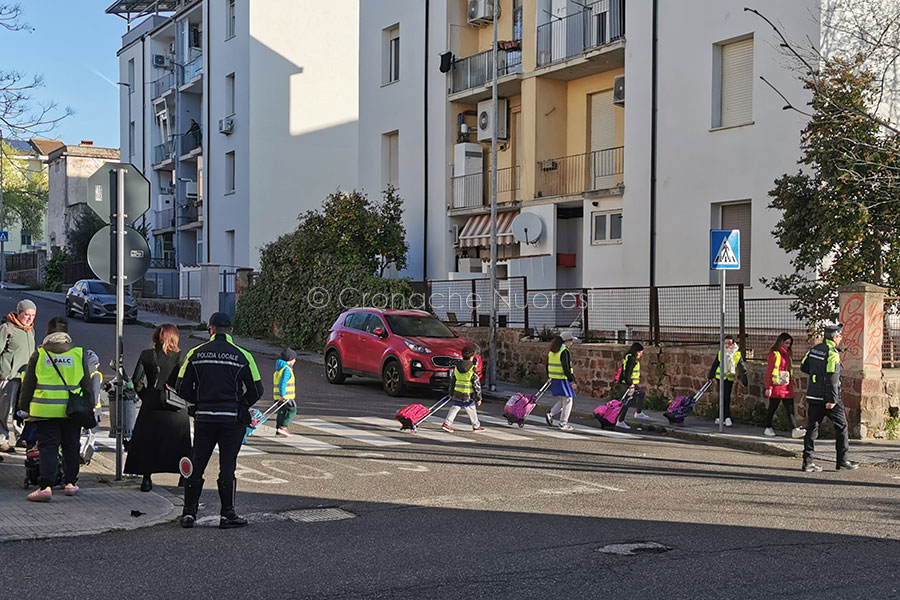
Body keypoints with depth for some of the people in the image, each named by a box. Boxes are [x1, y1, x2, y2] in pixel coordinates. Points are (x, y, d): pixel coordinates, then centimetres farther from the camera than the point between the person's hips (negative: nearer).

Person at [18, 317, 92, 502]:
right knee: (71, 446, 13)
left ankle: (45, 486, -11)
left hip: (45, 409, -1)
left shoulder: (39, 354, -1)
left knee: (47, 446, 0)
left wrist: (24, 407, 14)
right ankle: (70, 482, 20)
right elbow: (86, 384, 7)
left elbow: (28, 384, 4)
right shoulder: (79, 353, 2)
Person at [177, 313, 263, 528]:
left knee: (197, 465, 10)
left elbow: (183, 388, 2)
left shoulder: (196, 354, 1)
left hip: (204, 418, 2)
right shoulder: (242, 356, -4)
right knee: (227, 467, 4)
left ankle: (189, 512, 12)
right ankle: (227, 514, 7)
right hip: (232, 419, -2)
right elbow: (256, 390, -3)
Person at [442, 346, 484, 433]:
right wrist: (478, 398, -3)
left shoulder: (456, 367, 4)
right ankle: (476, 426, 24)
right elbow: (477, 384, -9)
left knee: (455, 408, 10)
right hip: (468, 396, -4)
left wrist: (451, 393, 23)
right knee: (471, 410, 10)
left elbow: (452, 381, 12)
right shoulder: (473, 369, -12)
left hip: (457, 394, 4)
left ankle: (447, 423, -2)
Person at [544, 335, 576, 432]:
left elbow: (548, 366, 17)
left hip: (554, 380, 8)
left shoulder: (551, 351, 10)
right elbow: (566, 368, -21)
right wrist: (572, 380, -17)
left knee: (562, 400, 21)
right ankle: (563, 423, 3)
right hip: (563, 380, -8)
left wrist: (550, 377, 27)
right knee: (568, 400, 2)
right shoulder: (565, 352, -16)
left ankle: (551, 414, 8)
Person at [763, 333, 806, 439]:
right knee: (773, 408, 3)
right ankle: (768, 429, 14)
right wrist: (768, 387, -14)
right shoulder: (774, 354, -7)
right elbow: (769, 371, -9)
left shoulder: (787, 354, 17)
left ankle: (794, 430, -10)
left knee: (790, 409, -3)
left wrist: (791, 383, 13)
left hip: (787, 387, 7)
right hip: (777, 387, -7)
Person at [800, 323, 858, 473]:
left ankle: (807, 461, 2)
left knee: (812, 427, 6)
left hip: (813, 396, 7)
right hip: (828, 398, -7)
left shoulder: (814, 349, 8)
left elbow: (804, 367, 17)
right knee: (841, 426, 8)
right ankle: (842, 460, 12)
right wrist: (832, 399, -22)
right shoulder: (832, 353, -15)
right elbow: (832, 377, -21)